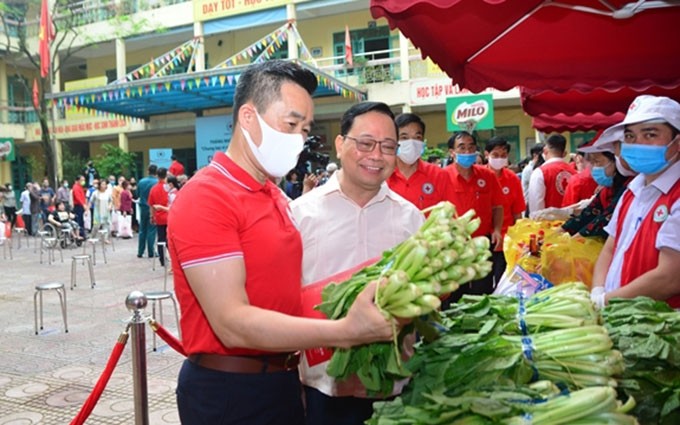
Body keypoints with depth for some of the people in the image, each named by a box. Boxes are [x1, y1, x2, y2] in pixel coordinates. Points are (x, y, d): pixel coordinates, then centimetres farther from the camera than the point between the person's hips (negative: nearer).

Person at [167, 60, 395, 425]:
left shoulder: (276, 197, 10)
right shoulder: (204, 197, -18)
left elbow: (285, 290, 10)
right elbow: (233, 323, -25)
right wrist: (344, 332, -30)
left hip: (281, 381, 8)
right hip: (227, 391, -8)